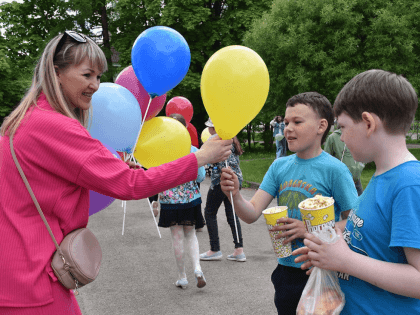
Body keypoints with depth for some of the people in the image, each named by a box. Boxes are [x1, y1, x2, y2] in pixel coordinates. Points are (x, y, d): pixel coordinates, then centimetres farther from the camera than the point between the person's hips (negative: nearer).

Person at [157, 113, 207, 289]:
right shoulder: (193, 151, -7)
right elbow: (201, 177, -1)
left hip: (170, 200, -1)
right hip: (191, 198, 1)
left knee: (177, 237, 9)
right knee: (190, 234, 18)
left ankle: (182, 277, 17)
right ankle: (197, 268, -3)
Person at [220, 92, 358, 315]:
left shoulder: (334, 169, -13)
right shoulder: (280, 166, 1)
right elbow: (252, 214, -4)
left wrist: (310, 230, -21)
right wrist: (235, 195, -24)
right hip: (286, 269, 5)